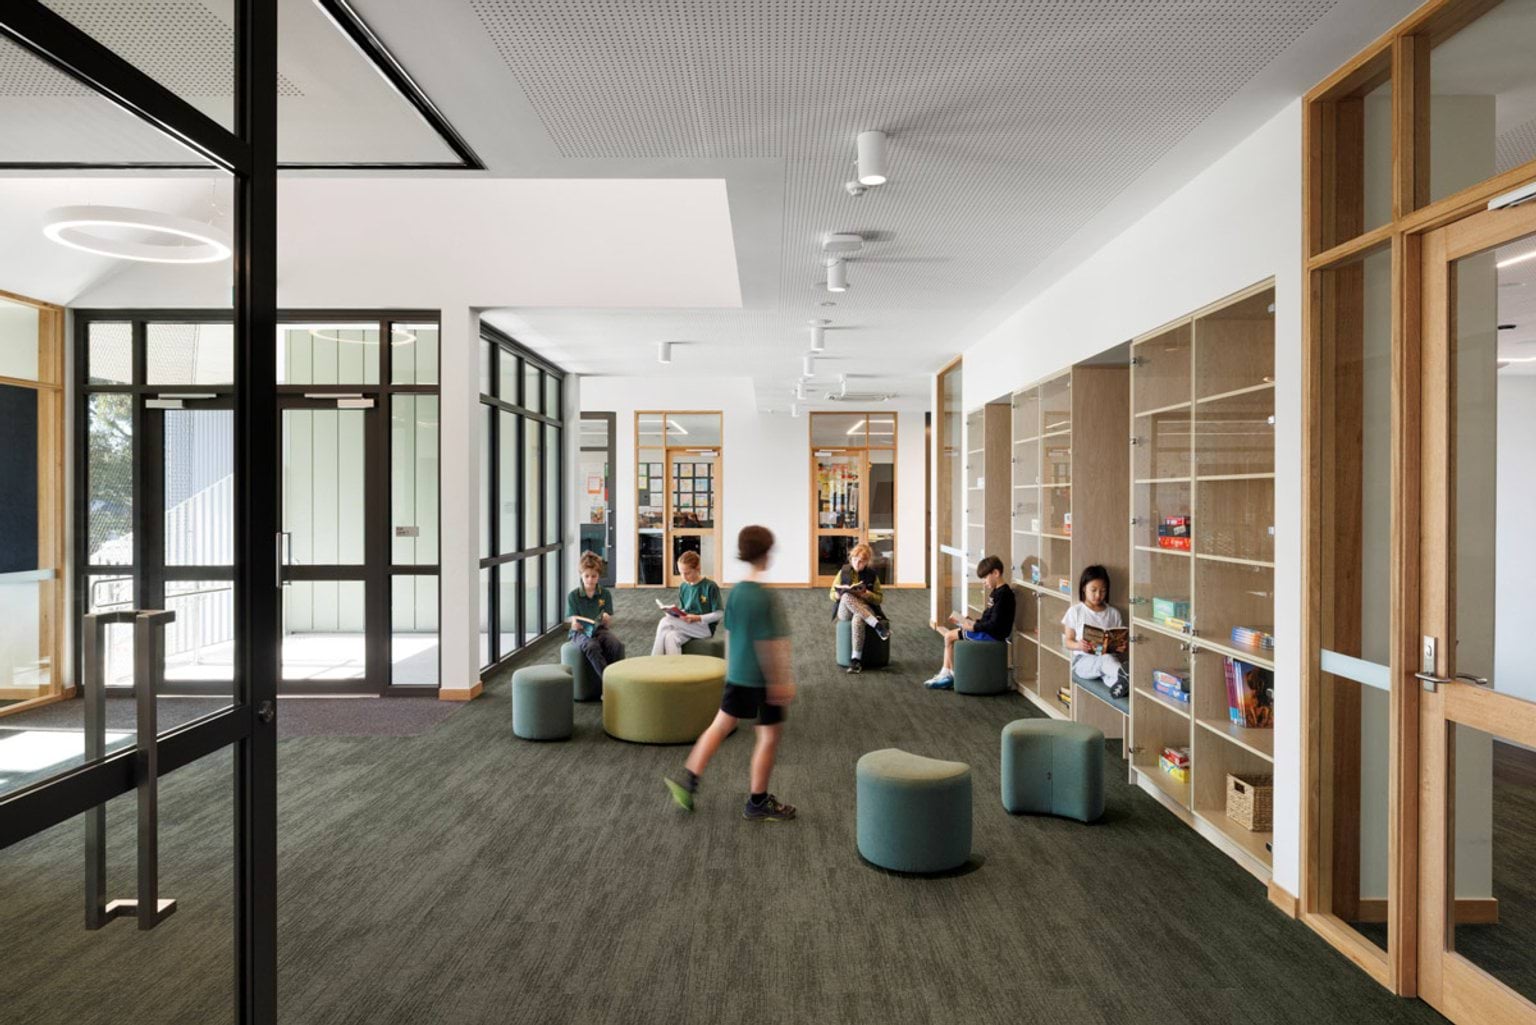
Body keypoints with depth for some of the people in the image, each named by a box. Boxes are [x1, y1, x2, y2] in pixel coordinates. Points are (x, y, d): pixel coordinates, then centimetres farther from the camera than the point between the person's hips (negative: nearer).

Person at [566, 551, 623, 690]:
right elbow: (573, 620, -3)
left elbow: (609, 621, 5)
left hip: (600, 629, 2)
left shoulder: (605, 594, 6)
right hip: (580, 632, -2)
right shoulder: (573, 595, 1)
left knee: (617, 645, -32)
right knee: (592, 647, -38)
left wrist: (606, 619, -20)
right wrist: (575, 624, -28)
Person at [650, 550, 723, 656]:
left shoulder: (710, 587, -8)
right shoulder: (683, 587, 9)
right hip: (686, 627, 5)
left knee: (666, 622, -25)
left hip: (705, 627, -5)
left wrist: (698, 618, -20)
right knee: (671, 637, -31)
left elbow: (719, 614, -8)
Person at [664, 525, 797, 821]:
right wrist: (781, 681, -15)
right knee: (770, 735, 7)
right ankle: (757, 803, 17)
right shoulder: (765, 597, -21)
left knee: (721, 725, 18)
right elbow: (768, 644, -20)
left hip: (737, 675, 7)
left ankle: (687, 778, 17)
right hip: (763, 678, -7)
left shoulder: (736, 591, 2)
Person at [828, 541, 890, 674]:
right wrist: (840, 593, -15)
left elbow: (879, 598, 5)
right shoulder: (843, 571, 7)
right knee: (846, 597, -37)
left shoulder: (872, 575, 5)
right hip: (844, 611, 1)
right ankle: (878, 625, -40)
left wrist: (865, 594, -16)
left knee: (858, 619, -41)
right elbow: (832, 594, 10)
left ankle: (856, 659, -41)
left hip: (866, 610, -1)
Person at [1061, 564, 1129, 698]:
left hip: (1108, 657, 3)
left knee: (1110, 659, -37)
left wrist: (1120, 646, -11)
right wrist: (1079, 646, -20)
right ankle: (1126, 680, -64)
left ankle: (1117, 683, -63)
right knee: (1106, 660, -38)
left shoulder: (1113, 613, 12)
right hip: (1083, 660, -2)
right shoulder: (1075, 611, 4)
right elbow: (1067, 641, 4)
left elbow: (1120, 640, 14)